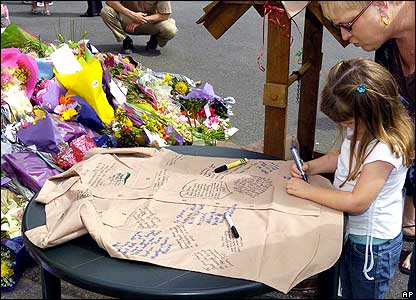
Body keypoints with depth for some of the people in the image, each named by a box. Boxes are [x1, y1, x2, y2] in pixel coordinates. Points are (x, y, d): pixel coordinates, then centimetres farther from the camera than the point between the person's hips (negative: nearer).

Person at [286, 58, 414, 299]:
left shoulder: (384, 150, -32)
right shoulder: (361, 129, -5)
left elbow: (357, 202, -32)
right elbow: (345, 157, 14)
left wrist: (307, 190, -24)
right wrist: (311, 167, -3)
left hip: (374, 244, -8)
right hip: (351, 233, 8)